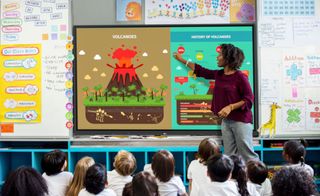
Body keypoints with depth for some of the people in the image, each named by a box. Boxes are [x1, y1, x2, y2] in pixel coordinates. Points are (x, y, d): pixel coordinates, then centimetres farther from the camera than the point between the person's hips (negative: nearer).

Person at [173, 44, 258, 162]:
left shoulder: (240, 77, -12)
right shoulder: (219, 74, 9)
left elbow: (249, 100, -13)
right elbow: (200, 71, 22)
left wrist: (230, 107, -23)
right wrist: (182, 60, 28)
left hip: (241, 121, -7)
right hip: (226, 121, 7)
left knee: (248, 155, -4)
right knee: (229, 156, 8)